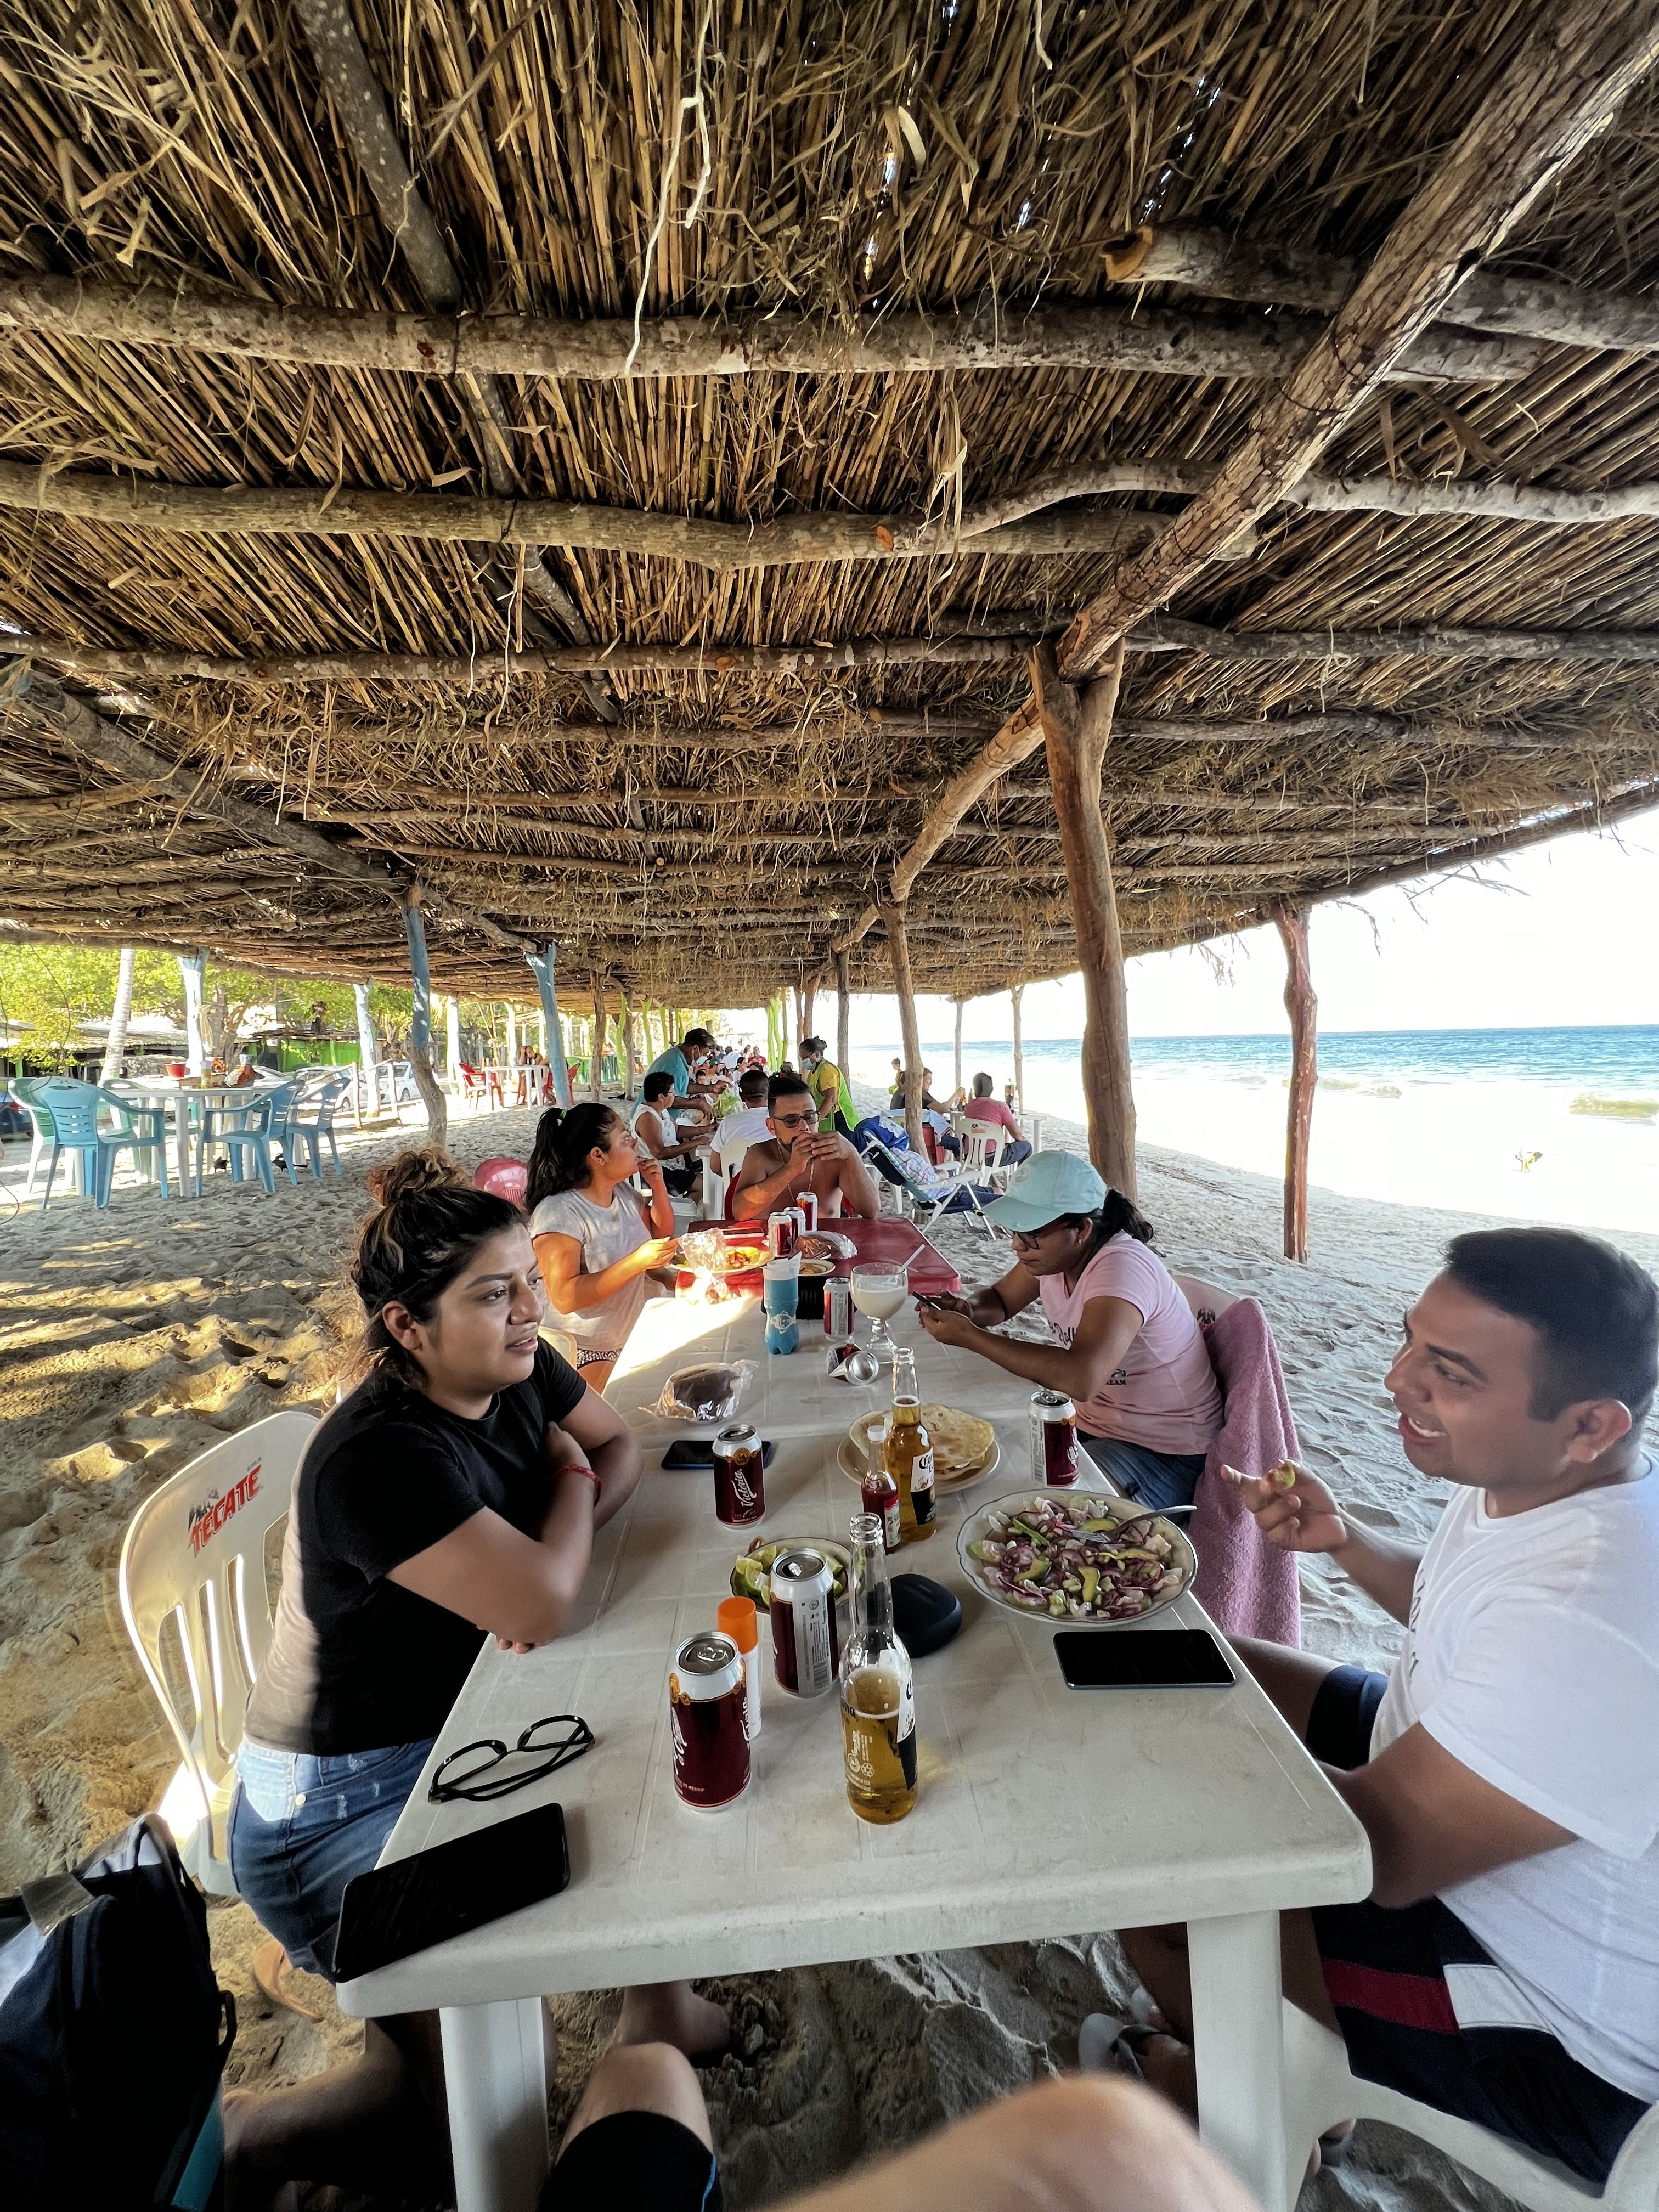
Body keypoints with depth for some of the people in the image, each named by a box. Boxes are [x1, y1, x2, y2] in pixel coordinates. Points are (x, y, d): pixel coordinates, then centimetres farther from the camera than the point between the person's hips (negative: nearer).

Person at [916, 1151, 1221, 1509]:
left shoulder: (1123, 1268, -30)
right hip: (1090, 1418, 8)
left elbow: (1081, 1378, -44)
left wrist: (968, 1336, -37)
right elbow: (1000, 1300, 13)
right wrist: (967, 1309, -12)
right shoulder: (1052, 1251, -5)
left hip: (1163, 1452, -7)